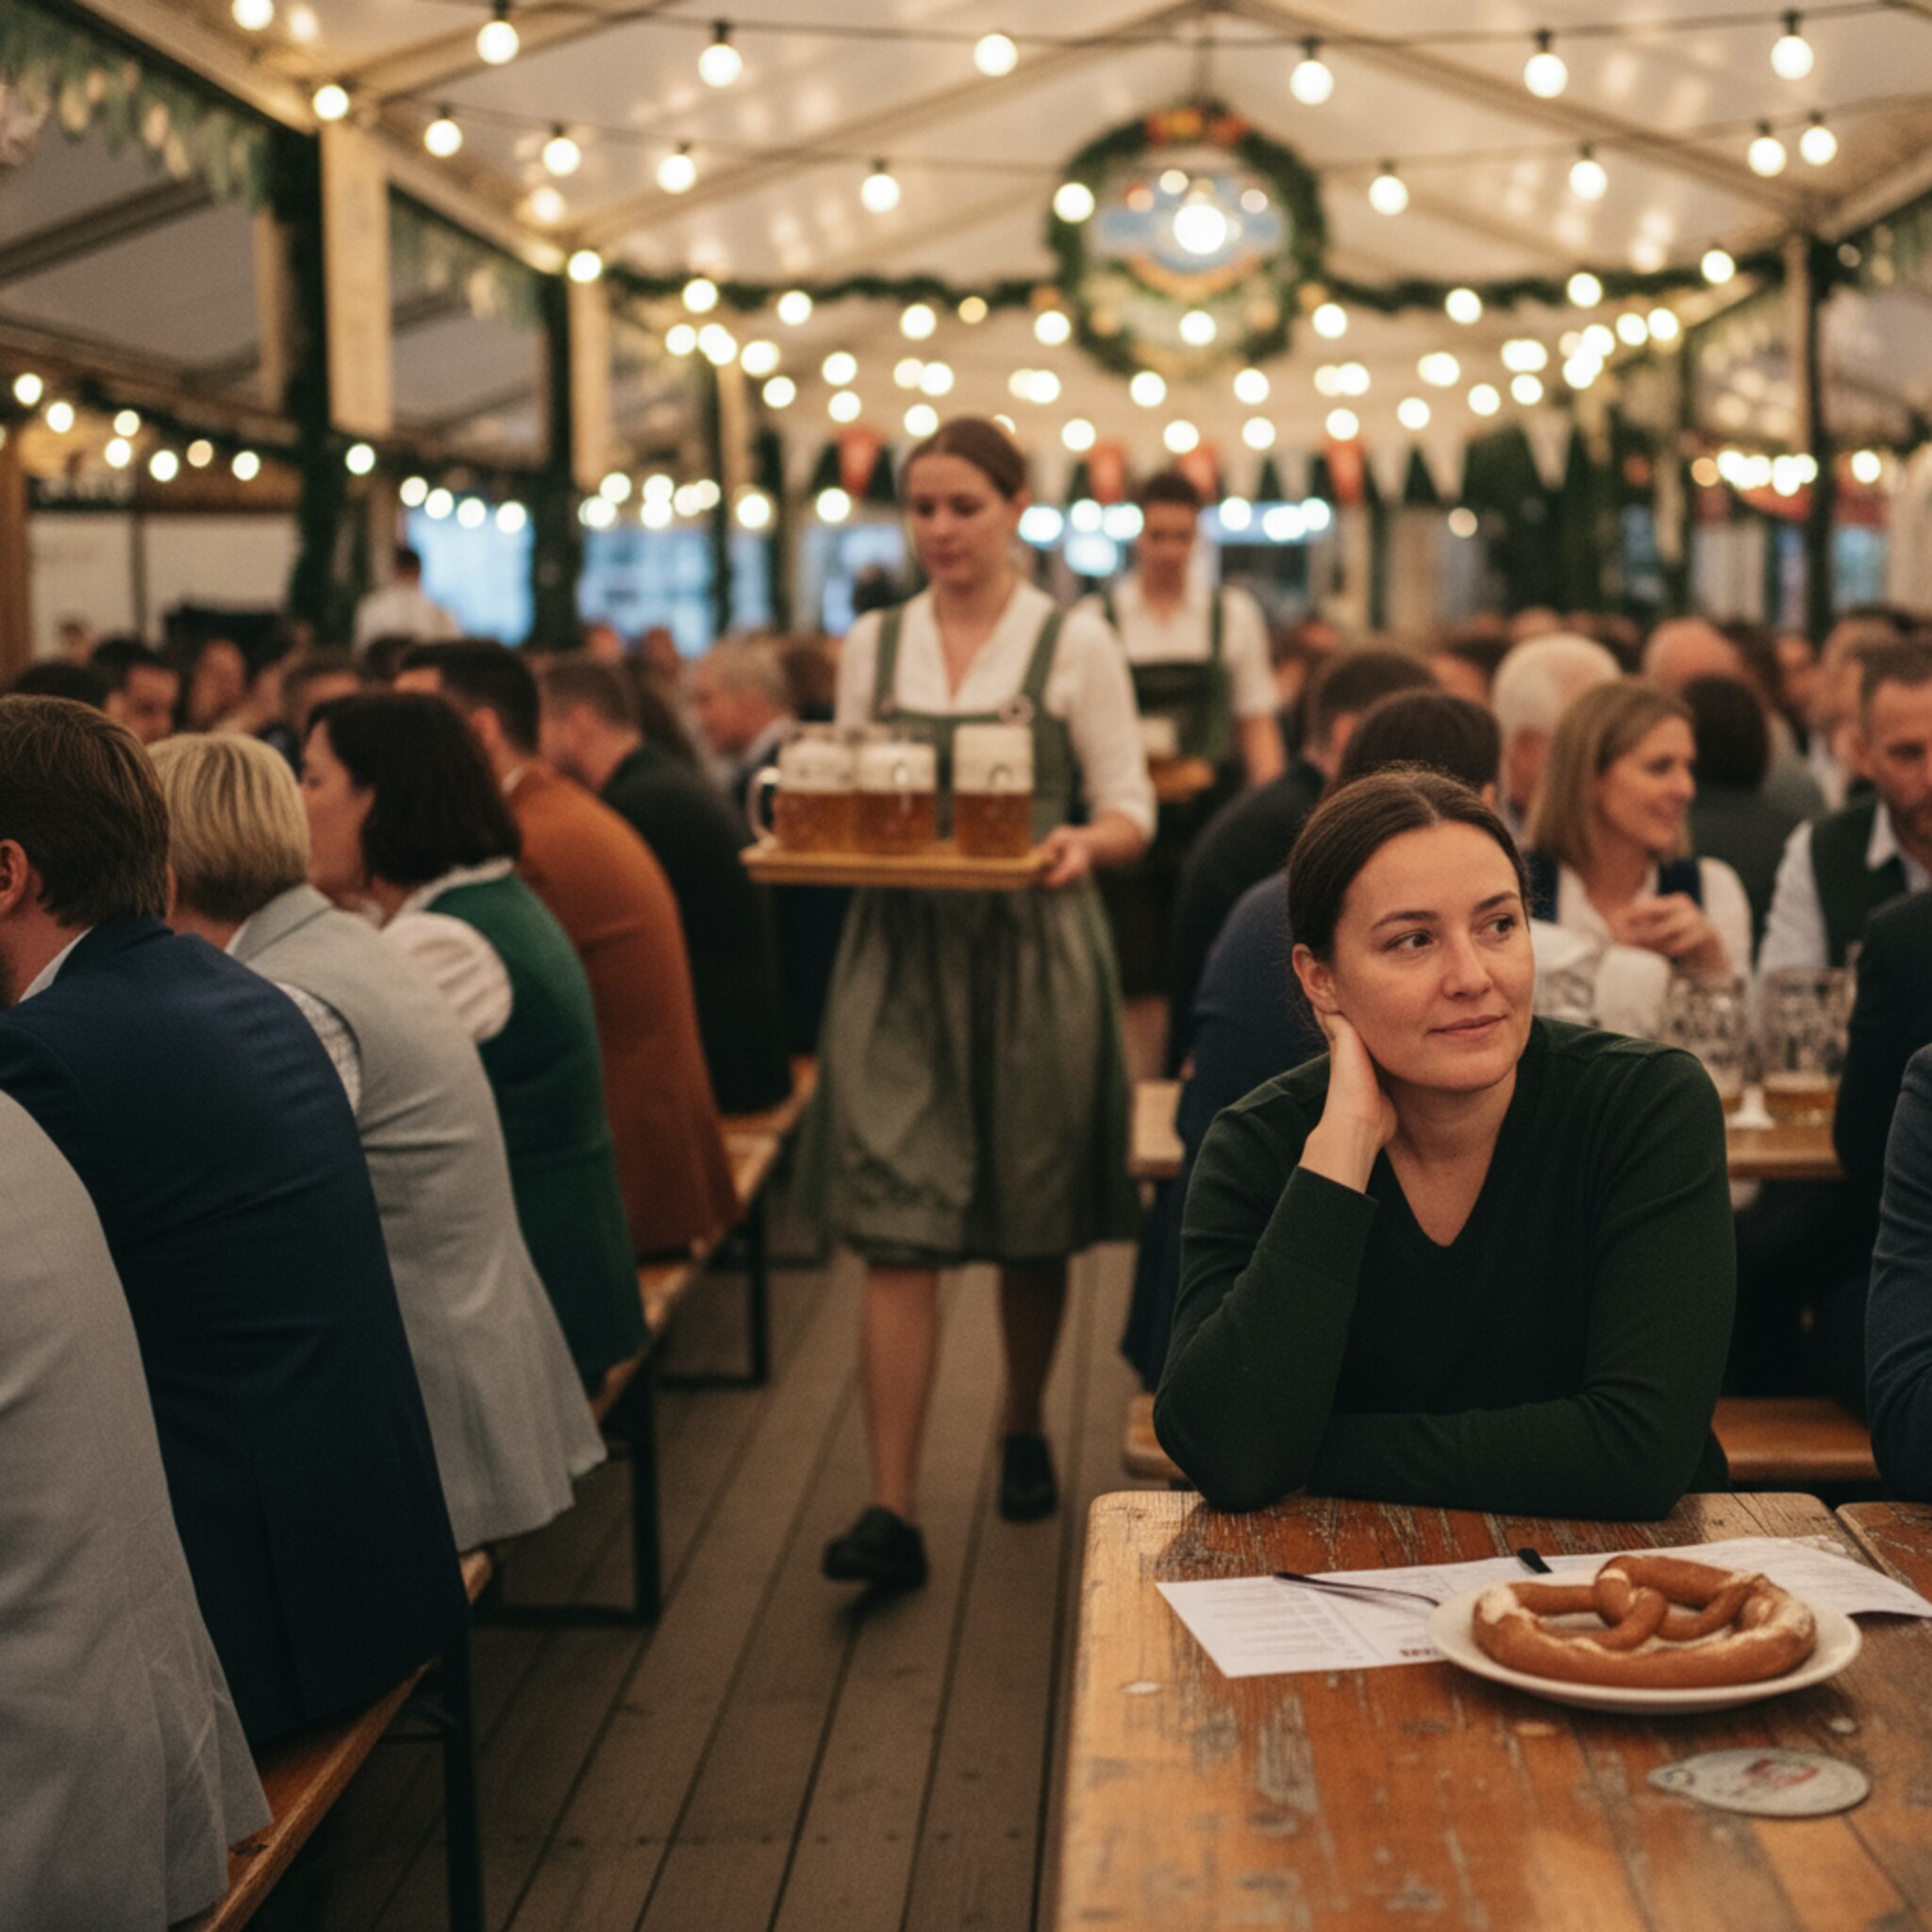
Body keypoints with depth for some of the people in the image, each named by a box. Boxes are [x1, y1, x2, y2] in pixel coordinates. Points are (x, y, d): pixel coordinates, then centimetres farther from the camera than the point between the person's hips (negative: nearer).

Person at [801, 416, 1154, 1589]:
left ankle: (1024, 1433, 35)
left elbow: (1131, 809, 1)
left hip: (1032, 952, -1)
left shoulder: (1074, 643, 1)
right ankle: (894, 1508, -7)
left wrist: (1083, 844, -21)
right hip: (902, 954, 2)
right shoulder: (874, 646, 10)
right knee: (895, 1227, -7)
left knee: (1034, 1224, 10)